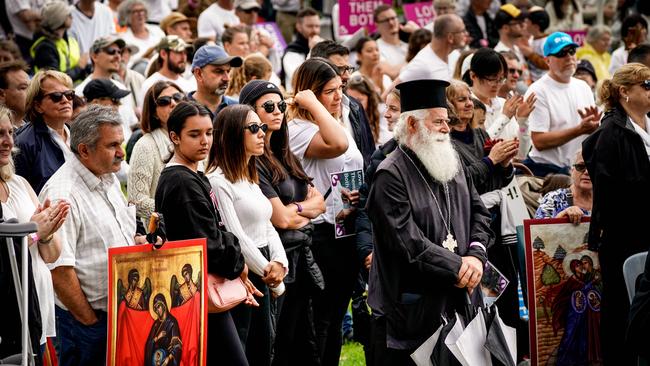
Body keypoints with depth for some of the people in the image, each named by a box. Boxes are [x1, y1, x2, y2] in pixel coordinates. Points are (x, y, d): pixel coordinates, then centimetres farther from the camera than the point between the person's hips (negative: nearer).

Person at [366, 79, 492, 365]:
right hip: (409, 306, -7)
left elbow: (478, 211, 12)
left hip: (454, 298, 7)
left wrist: (476, 254, -7)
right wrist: (457, 266, -15)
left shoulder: (452, 163, 11)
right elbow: (408, 241, -20)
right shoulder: (391, 175, -14)